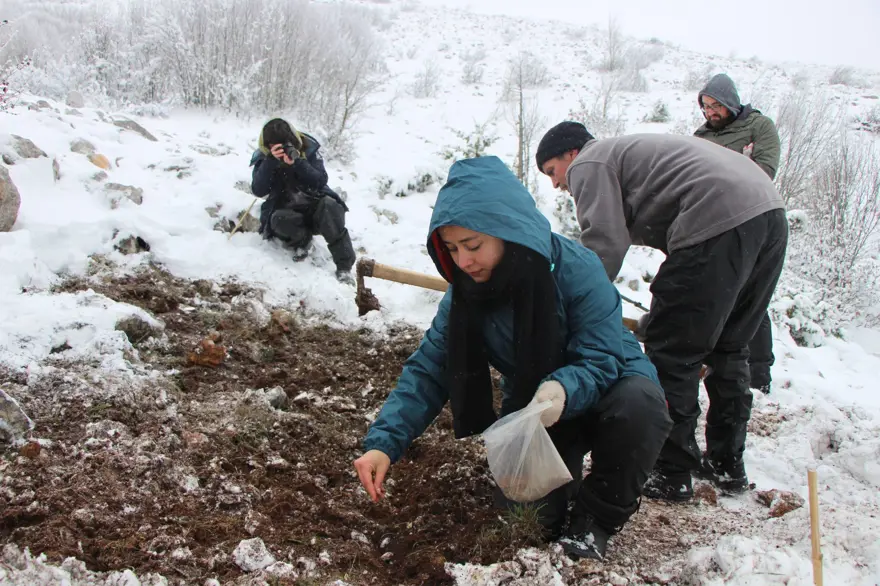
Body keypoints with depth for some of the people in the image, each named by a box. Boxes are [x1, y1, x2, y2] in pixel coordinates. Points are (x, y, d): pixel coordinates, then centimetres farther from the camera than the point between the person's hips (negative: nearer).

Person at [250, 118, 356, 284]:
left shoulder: (308, 148, -9)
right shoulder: (263, 158, -7)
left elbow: (321, 181, -18)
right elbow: (258, 191, -19)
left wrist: (297, 163, -32)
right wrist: (271, 161, -31)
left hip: (314, 205, 0)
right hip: (286, 211, 0)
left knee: (329, 205, -34)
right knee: (280, 220, -35)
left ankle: (344, 266, -32)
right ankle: (302, 239, -1)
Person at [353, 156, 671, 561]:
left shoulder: (575, 269, -29)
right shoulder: (467, 291, -15)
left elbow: (602, 358, -28)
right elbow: (428, 370, -16)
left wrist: (563, 390, -51)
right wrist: (384, 442, -29)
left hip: (605, 387, -3)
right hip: (528, 403, 3)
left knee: (638, 403, -36)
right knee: (514, 504, -16)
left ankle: (596, 518, -10)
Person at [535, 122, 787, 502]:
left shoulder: (589, 164, 6)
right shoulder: (625, 151, 34)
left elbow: (605, 245, -10)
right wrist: (658, 319, 31)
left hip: (720, 222, -10)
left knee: (671, 353, 0)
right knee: (728, 349, 19)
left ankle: (671, 474, 7)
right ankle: (727, 466, 29)